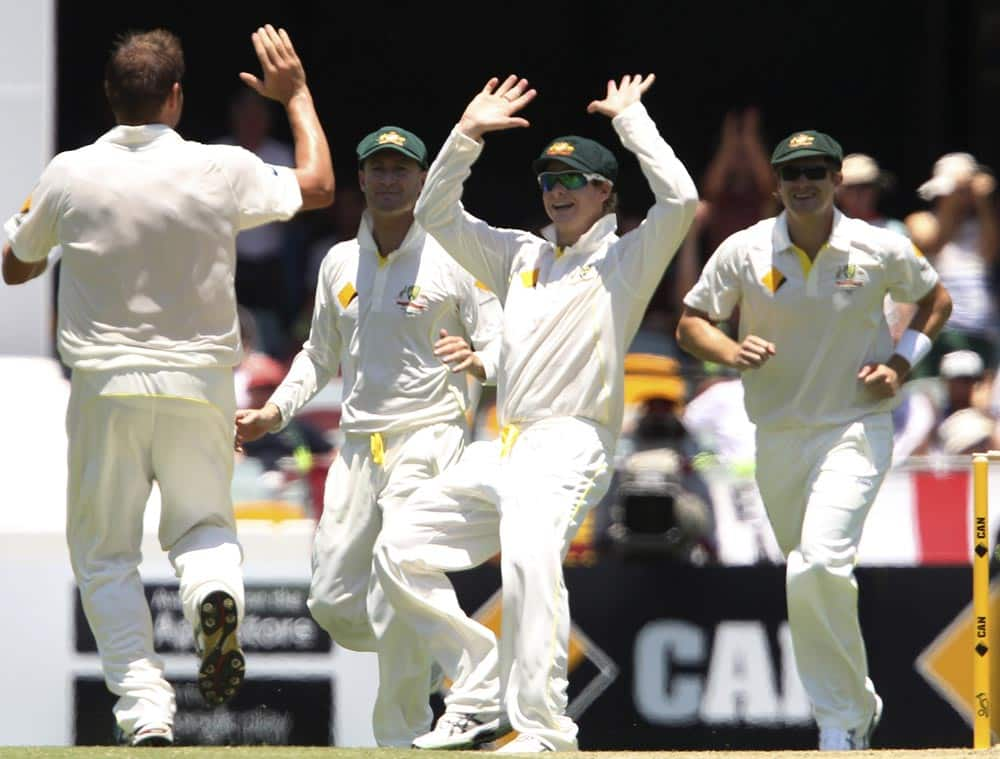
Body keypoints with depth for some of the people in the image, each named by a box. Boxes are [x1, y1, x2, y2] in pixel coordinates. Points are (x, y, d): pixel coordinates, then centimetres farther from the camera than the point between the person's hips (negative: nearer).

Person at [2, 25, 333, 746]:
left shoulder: (68, 176, -4)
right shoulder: (223, 171, -5)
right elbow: (318, 185, 14)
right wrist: (296, 94, 26)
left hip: (106, 388, -1)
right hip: (200, 384, 1)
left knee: (106, 556, 10)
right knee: (203, 524, 19)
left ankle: (145, 707, -8)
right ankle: (216, 590, -18)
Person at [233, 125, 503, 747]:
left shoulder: (454, 258, -3)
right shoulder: (341, 263, 13)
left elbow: (504, 346, -4)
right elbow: (321, 356, 25)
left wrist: (475, 360, -26)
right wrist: (274, 411, 12)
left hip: (429, 436, -6)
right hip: (359, 445, 6)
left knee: (396, 602, -18)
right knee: (333, 603, 4)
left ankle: (404, 740, -9)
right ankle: (419, 659, 32)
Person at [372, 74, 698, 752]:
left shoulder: (627, 260, 2)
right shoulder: (521, 255, 21)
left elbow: (680, 199, -15)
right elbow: (437, 214, 21)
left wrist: (629, 119, -7)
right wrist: (468, 134, 9)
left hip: (571, 447, -8)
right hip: (497, 451, 8)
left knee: (530, 554, -34)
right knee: (402, 551, 8)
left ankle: (545, 728, -36)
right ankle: (484, 694, 12)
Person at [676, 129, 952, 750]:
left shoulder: (882, 251, -5)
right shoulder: (744, 252, -3)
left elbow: (936, 301, 12)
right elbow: (691, 324, 4)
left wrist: (901, 363, -4)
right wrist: (731, 352, -18)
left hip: (856, 430, -4)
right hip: (777, 438, 4)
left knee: (819, 567, -24)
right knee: (810, 579, 13)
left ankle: (841, 722, -14)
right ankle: (859, 706, 31)